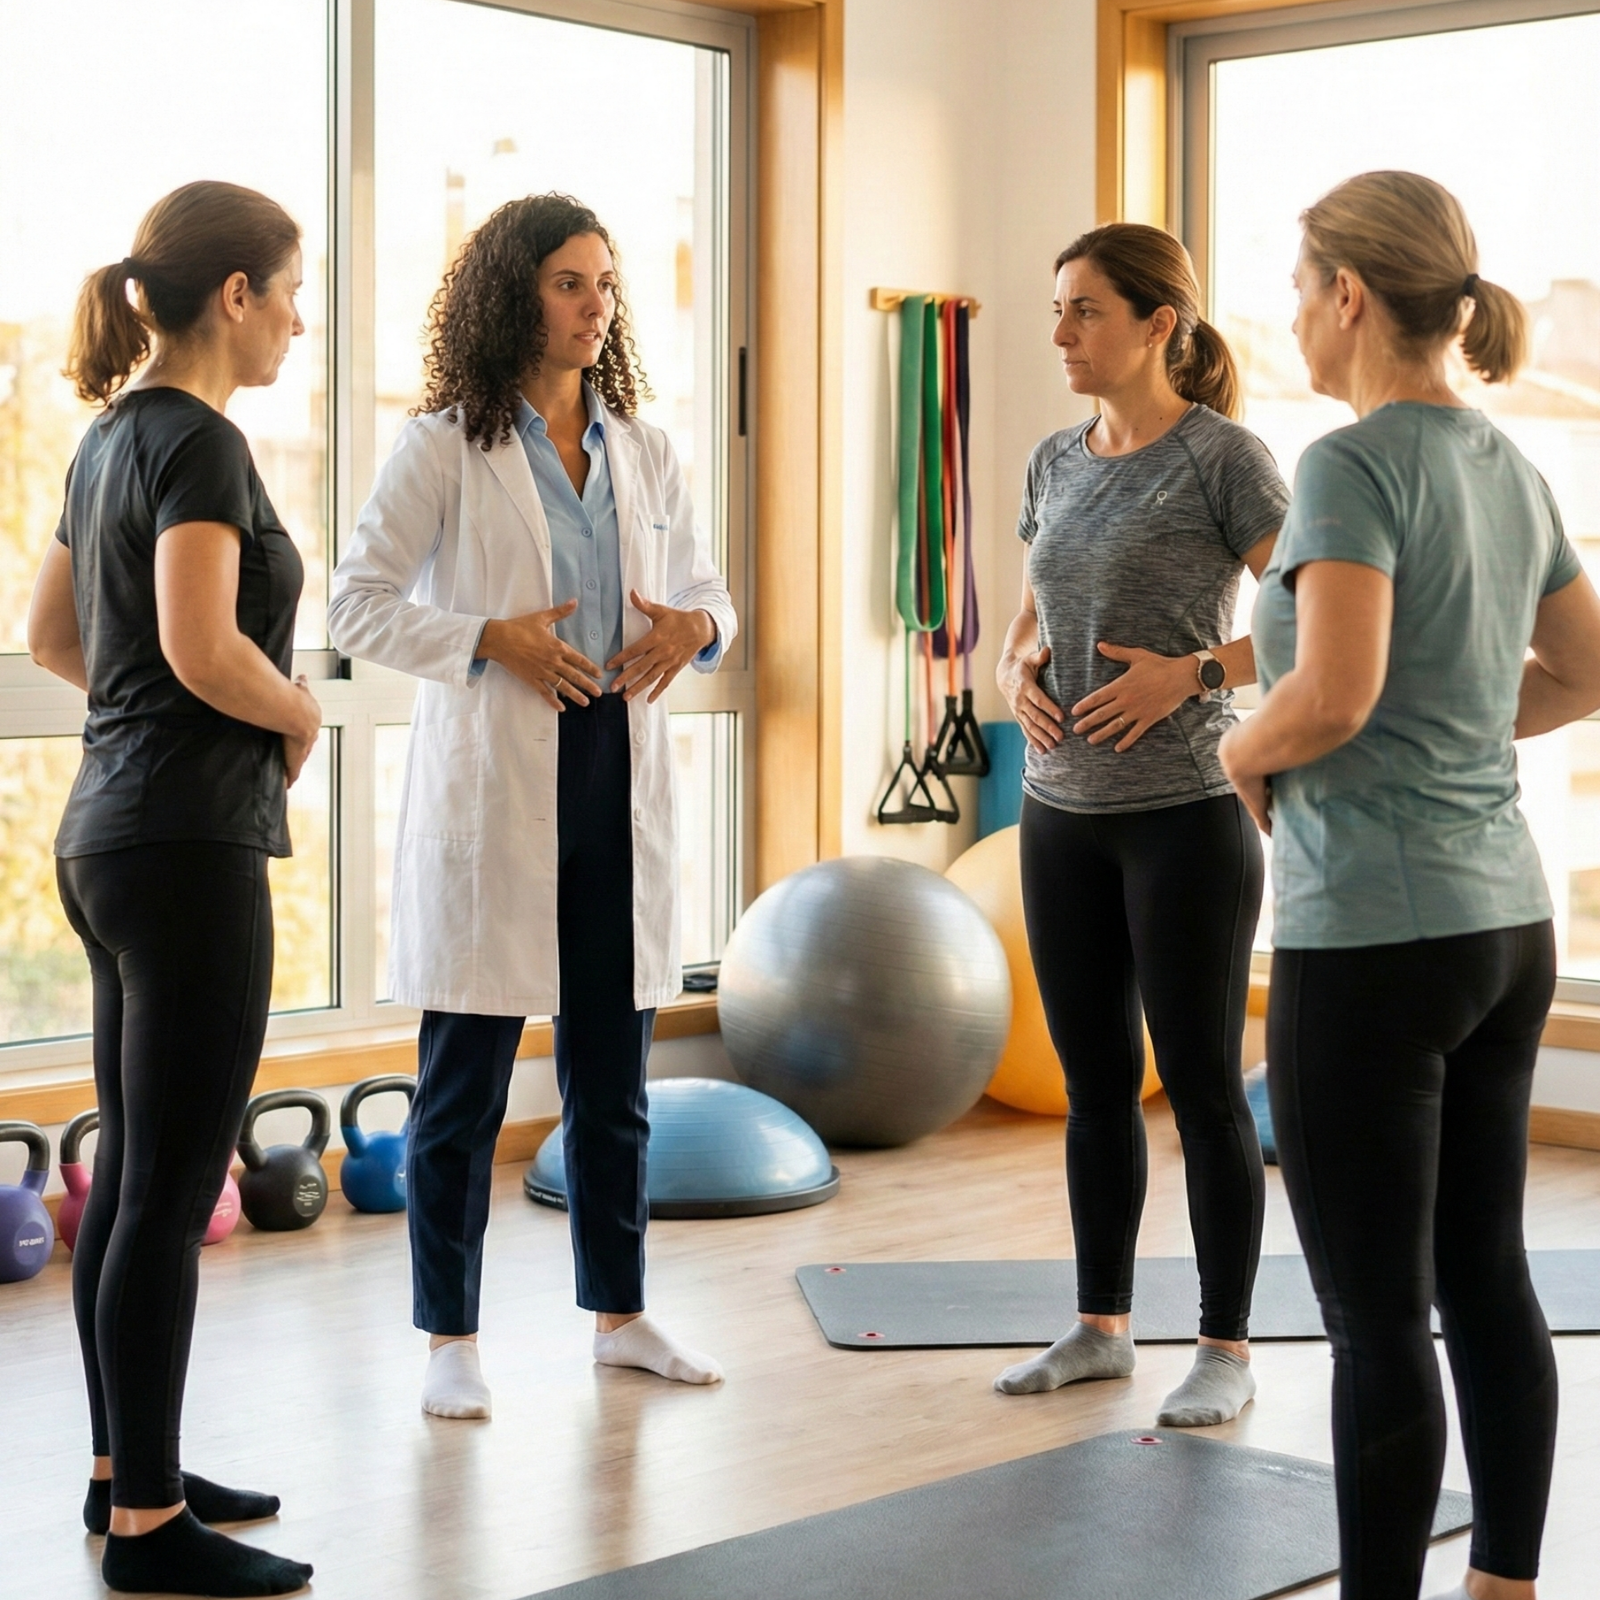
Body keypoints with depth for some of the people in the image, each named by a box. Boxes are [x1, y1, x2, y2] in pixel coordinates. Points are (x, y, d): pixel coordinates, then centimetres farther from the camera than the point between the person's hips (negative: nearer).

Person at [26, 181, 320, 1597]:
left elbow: (52, 634, 23)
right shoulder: (200, 441, -14)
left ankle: (125, 1468, 26)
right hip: (190, 843, -10)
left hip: (110, 833, 10)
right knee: (174, 1191, -4)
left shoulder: (112, 436, 14)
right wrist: (300, 712, -8)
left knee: (131, 1173, 16)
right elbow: (203, 644, -25)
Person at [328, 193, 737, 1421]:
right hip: (491, 786, -5)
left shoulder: (642, 452, 10)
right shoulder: (445, 449, -4)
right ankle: (451, 1338, 12)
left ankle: (619, 1312, 25)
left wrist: (693, 628, -6)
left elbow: (709, 592, 17)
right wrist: (490, 640, -18)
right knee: (467, 1079, 1)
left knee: (615, 1074, 12)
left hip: (621, 776, 5)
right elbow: (358, 603, -5)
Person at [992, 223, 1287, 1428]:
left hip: (1185, 815, -6)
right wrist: (1017, 671, 0)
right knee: (1094, 1076, 13)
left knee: (1202, 1082, 1)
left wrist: (1195, 673, -20)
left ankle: (1227, 1351, 12)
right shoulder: (1058, 464, 10)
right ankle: (1101, 1327, 25)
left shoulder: (1221, 458, -8)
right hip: (1063, 814, 6)